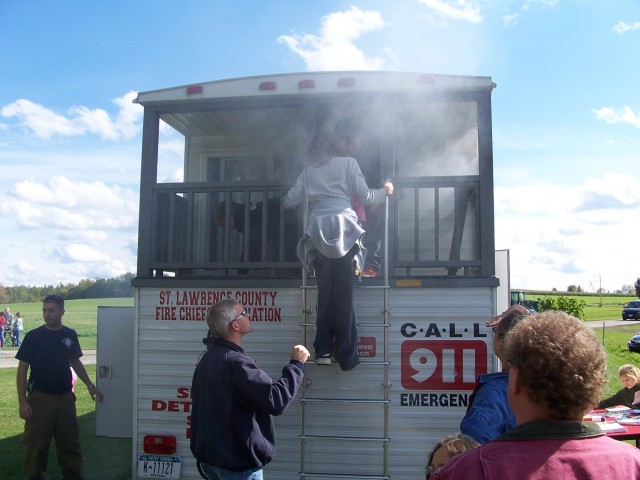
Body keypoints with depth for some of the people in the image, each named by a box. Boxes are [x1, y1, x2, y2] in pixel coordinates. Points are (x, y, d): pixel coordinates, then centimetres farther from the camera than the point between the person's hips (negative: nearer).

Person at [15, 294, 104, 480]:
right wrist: (23, 402, -13)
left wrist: (90, 385, 11)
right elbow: (22, 370, -7)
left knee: (70, 443, 11)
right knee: (36, 445, 2)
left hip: (66, 398, 3)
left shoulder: (70, 335, 2)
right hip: (39, 398, -3)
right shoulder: (33, 336, -8)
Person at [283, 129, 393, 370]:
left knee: (325, 292, 8)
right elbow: (366, 196, 6)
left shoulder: (308, 171, 20)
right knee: (344, 294, -1)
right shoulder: (348, 163, 12)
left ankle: (323, 350, 6)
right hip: (342, 229, -2)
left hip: (317, 231, 3)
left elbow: (289, 201, 18)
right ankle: (347, 356, 1)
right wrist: (385, 191, 25)